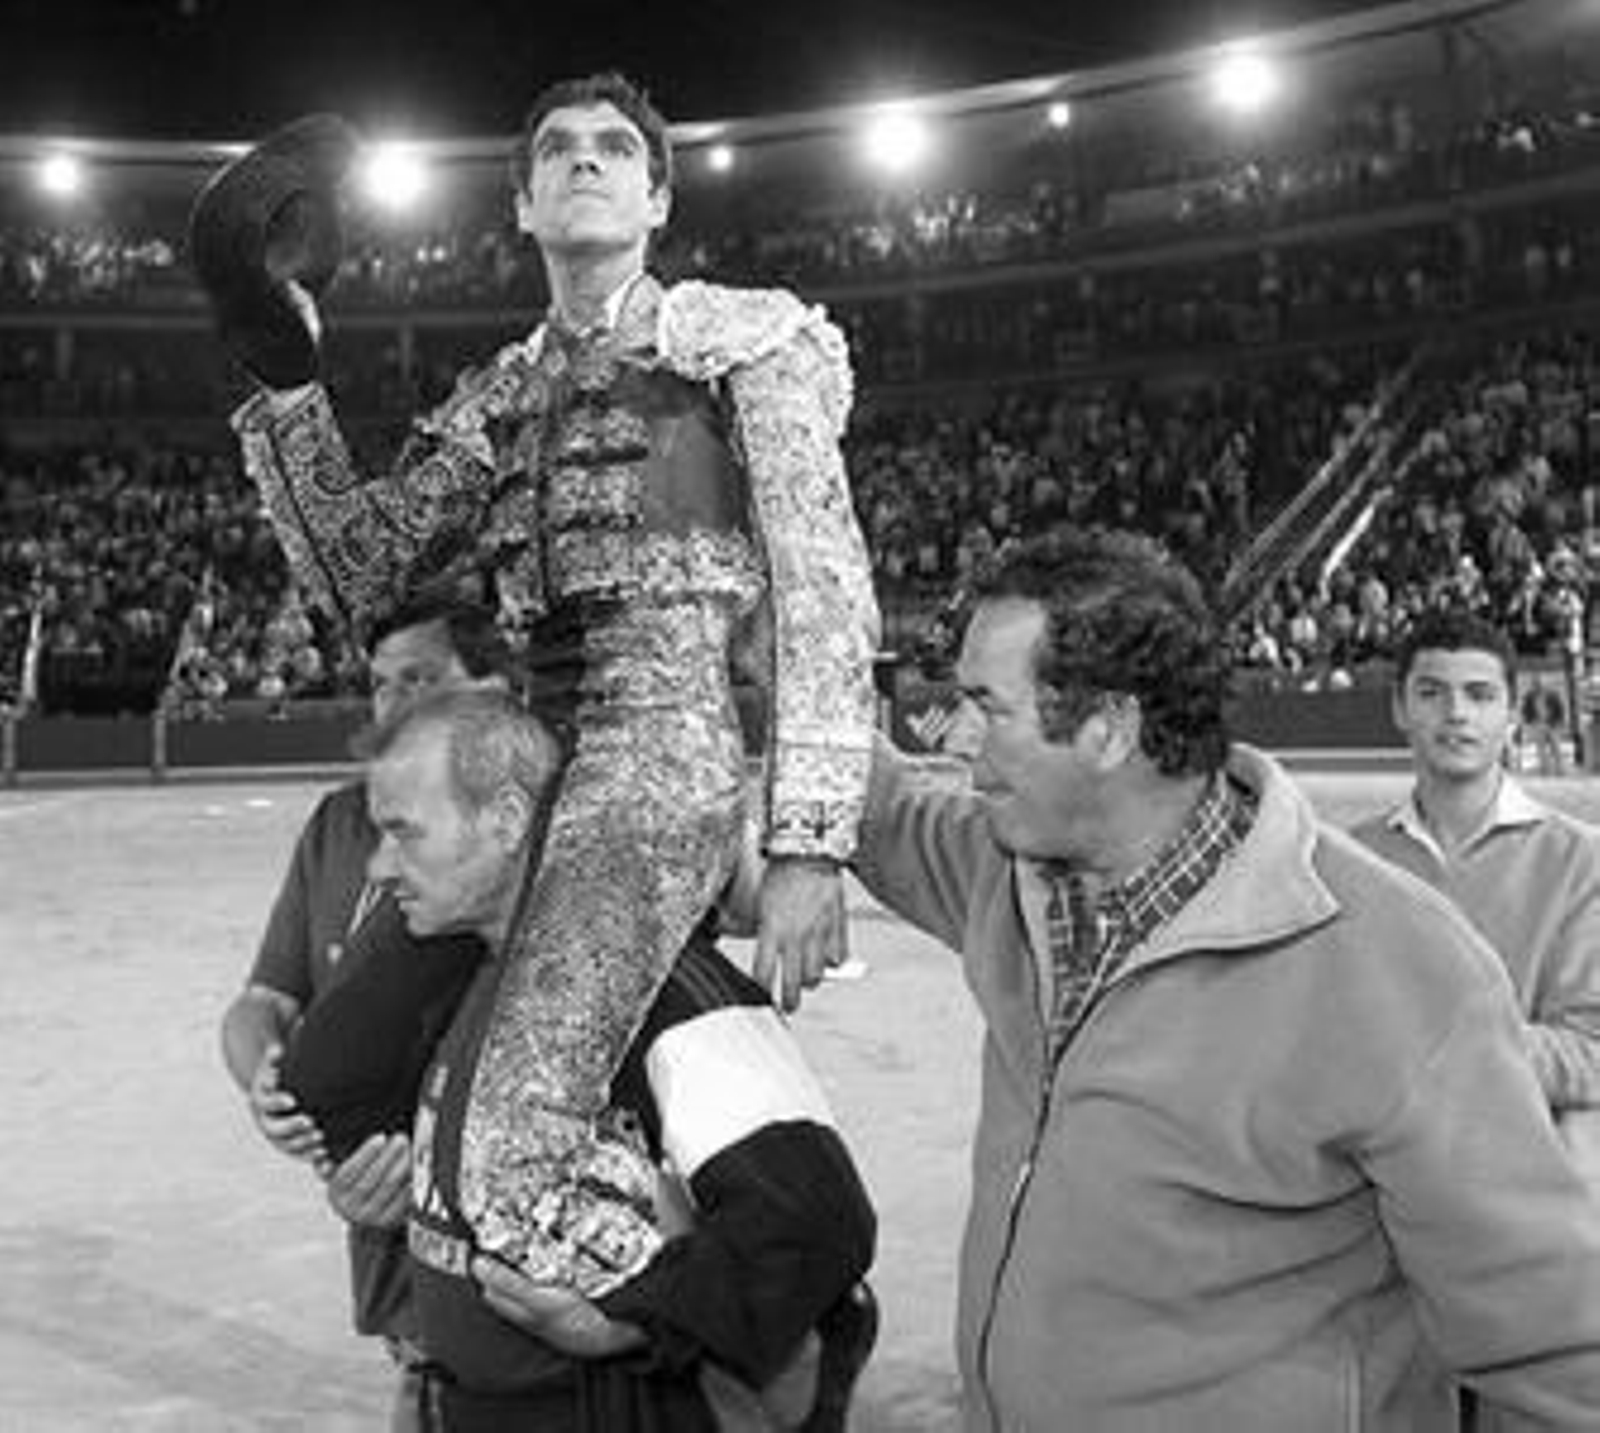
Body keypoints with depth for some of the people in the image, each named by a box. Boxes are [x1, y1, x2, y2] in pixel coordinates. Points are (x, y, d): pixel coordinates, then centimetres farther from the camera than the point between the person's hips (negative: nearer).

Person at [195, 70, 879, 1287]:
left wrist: (810, 847, -14)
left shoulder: (747, 340, 5)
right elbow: (356, 572, 14)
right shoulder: (500, 401, 21)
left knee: (514, 1168, -23)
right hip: (543, 764, 7)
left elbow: (826, 598, -4)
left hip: (680, 749, -7)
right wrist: (289, 377, 2)